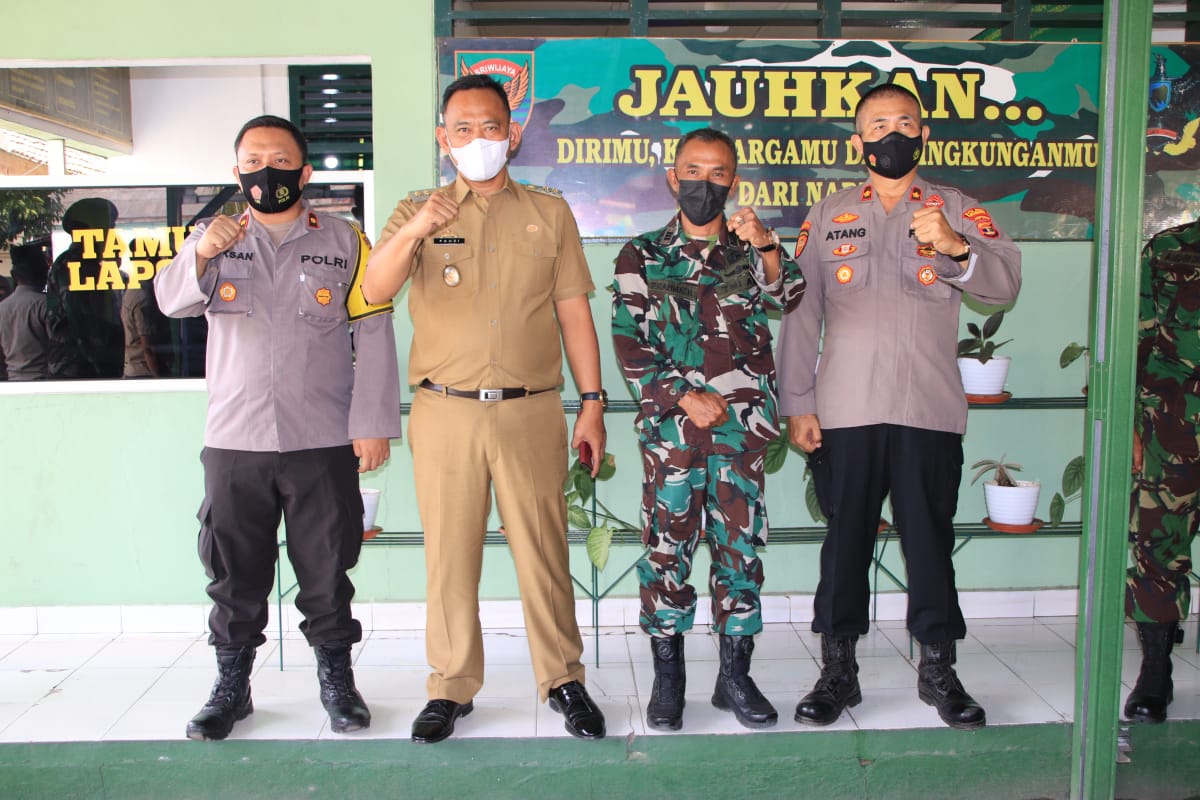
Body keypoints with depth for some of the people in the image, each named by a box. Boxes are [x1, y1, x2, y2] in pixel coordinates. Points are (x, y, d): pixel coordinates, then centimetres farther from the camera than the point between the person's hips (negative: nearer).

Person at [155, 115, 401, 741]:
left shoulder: (343, 242, 6)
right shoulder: (213, 236, 10)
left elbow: (373, 335, 1)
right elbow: (173, 299, -7)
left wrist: (373, 423, -6)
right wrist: (202, 254, -29)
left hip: (323, 442, -1)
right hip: (233, 439, 2)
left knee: (326, 567, 7)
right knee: (234, 569, 9)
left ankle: (336, 678, 22)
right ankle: (231, 685, 23)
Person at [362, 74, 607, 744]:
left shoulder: (548, 211, 10)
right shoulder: (419, 211, 10)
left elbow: (574, 311, 8)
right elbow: (375, 290, -6)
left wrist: (593, 403, 3)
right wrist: (414, 231, -25)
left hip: (531, 411, 0)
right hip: (445, 412, 1)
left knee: (544, 551, 5)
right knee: (450, 554, 7)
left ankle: (564, 681, 20)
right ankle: (452, 688, 21)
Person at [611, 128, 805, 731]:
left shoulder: (752, 251, 13)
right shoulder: (642, 255, 9)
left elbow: (787, 297, -6)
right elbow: (630, 341, 2)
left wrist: (767, 248, -24)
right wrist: (684, 397, -7)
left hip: (740, 422, 1)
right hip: (670, 422, -1)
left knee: (740, 544, 3)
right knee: (667, 544, 0)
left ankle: (735, 676, 15)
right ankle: (667, 678, 12)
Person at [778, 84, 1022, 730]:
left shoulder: (958, 210, 9)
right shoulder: (827, 216, 12)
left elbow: (1006, 282, -6)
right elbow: (799, 312, 8)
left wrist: (955, 247, -26)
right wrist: (796, 404, 1)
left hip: (930, 410, 0)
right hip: (844, 411, 1)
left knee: (931, 539, 5)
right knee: (845, 538, 6)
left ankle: (938, 670, 21)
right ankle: (838, 671, 18)